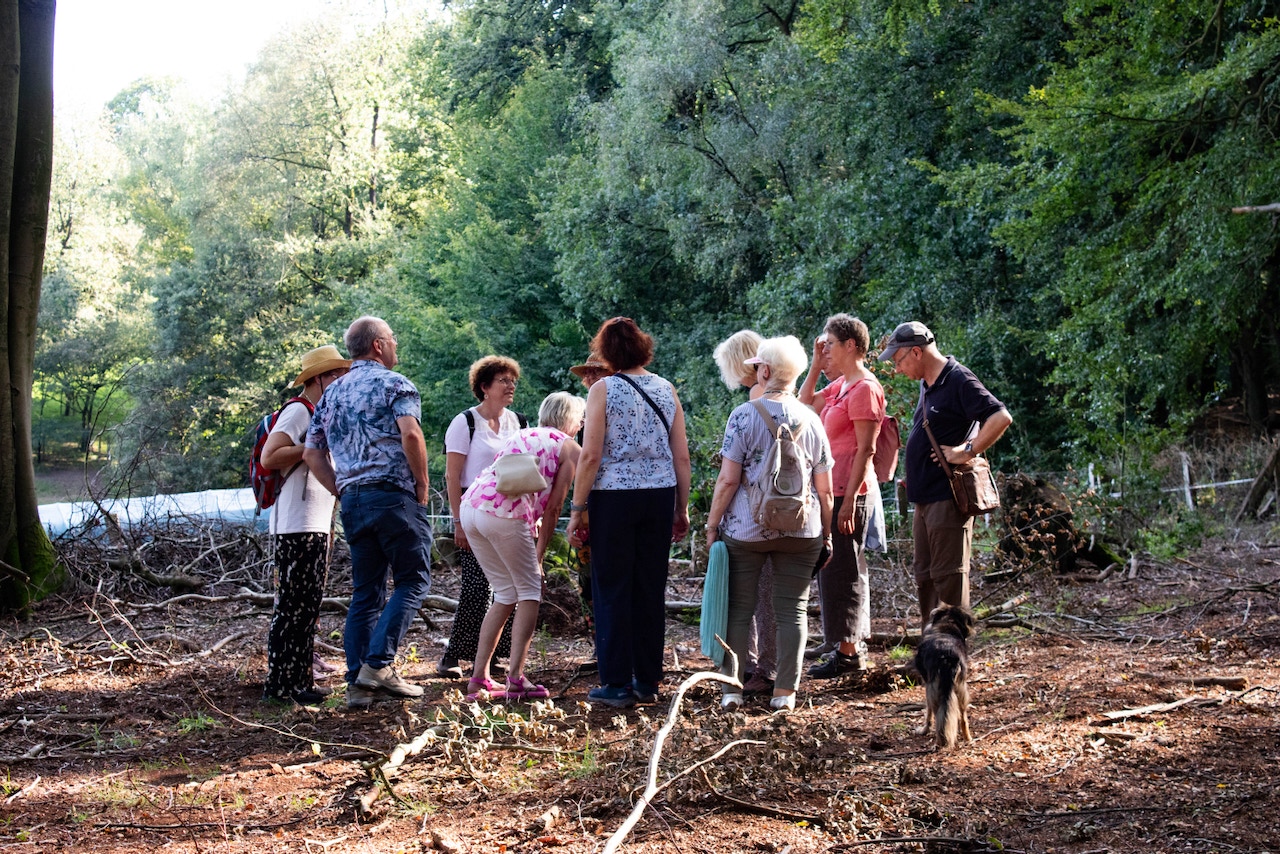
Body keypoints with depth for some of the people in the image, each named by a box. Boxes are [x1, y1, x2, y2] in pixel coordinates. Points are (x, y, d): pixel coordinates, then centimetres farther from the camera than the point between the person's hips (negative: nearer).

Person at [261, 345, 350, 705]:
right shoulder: (297, 412, -9)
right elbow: (269, 457, -21)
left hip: (317, 526, 10)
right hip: (296, 526, -10)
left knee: (309, 605, 11)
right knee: (293, 605, -9)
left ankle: (300, 679, 17)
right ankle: (280, 685, -6)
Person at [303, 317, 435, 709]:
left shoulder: (332, 393, 19)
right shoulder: (393, 383, -1)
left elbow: (312, 452, 15)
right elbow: (410, 435, -17)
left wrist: (343, 492, 16)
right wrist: (422, 487, -8)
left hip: (352, 500, 7)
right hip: (393, 495, -7)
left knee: (365, 591, 9)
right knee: (412, 581, 0)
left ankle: (358, 683, 6)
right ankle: (378, 664, -12)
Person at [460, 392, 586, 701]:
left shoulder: (522, 435, 29)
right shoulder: (570, 448, 10)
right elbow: (553, 507, 4)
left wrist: (533, 520, 27)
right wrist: (539, 556, 9)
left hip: (471, 506, 7)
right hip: (505, 514, -7)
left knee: (506, 595, 18)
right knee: (529, 592, 9)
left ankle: (478, 678, 16)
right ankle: (516, 679, 1)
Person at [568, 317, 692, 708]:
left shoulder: (603, 390, -4)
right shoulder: (666, 390, 8)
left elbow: (591, 455, -10)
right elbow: (682, 456, 7)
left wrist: (577, 509, -5)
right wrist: (682, 508, 15)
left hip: (614, 498, -4)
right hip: (660, 497, 4)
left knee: (613, 591, 2)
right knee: (651, 589, 10)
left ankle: (616, 685, 3)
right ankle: (647, 681, 15)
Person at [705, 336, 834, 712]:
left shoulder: (744, 416, -7)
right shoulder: (811, 420, 4)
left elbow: (728, 480, -10)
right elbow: (825, 488, 6)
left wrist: (712, 524, 0)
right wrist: (826, 533, 15)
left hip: (746, 528, -2)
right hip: (802, 530, 3)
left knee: (739, 608, 7)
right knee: (793, 610, 7)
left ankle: (731, 689, 9)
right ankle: (785, 692, 7)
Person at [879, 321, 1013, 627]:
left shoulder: (959, 380, -13)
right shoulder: (927, 384, 16)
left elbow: (1001, 418, -22)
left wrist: (966, 452, -20)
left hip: (948, 498, -10)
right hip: (925, 498, 10)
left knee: (948, 576, -6)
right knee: (925, 575, 14)